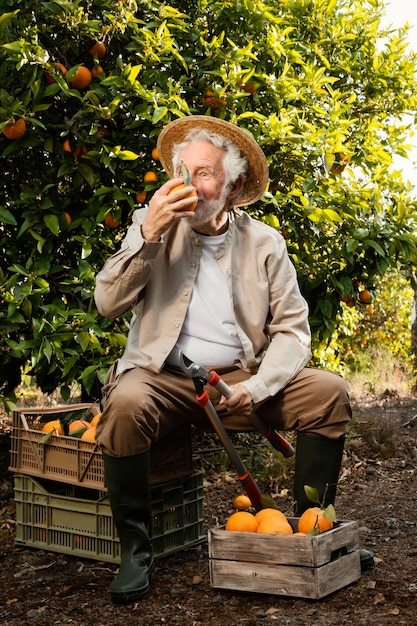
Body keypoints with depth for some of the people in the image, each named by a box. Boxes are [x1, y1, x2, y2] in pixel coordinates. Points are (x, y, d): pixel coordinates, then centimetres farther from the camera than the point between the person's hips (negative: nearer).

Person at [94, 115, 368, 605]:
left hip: (240, 380, 2)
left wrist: (256, 387, -17)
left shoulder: (264, 243, 6)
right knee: (125, 403, -34)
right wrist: (149, 234, -15)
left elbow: (292, 329, 1)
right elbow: (108, 303, -4)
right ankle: (135, 549, -15)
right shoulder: (152, 225, 5)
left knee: (328, 391, -18)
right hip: (164, 378, -1)